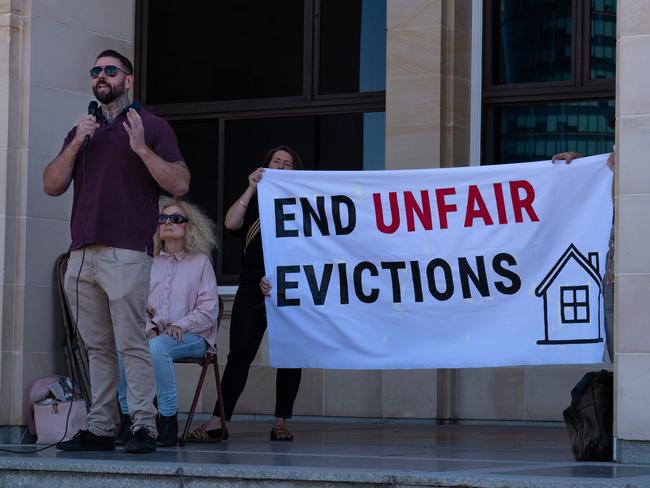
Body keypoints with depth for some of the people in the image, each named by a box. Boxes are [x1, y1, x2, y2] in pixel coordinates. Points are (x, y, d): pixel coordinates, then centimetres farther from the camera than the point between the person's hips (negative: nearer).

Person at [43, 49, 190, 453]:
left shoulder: (152, 126, 6)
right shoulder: (83, 131, 22)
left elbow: (180, 185, -3)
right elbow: (52, 186, 12)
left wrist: (142, 148, -14)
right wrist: (76, 144, -1)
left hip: (126, 253, -5)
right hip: (82, 255, 5)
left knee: (131, 343, -10)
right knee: (98, 347, 6)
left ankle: (144, 427, -9)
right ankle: (99, 429, 6)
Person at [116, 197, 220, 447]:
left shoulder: (200, 261, 9)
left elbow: (209, 308, 1)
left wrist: (181, 326, -14)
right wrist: (149, 327, -6)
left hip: (192, 336, -3)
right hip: (155, 333, 3)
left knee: (157, 347, -38)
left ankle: (168, 420, -30)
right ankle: (128, 416, -20)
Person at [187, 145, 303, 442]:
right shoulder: (253, 203, 16)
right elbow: (231, 223, -5)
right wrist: (252, 188, -6)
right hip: (252, 290, 0)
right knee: (240, 354, -5)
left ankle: (281, 423, 6)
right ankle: (218, 423, -7)